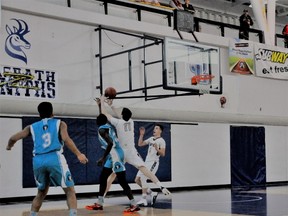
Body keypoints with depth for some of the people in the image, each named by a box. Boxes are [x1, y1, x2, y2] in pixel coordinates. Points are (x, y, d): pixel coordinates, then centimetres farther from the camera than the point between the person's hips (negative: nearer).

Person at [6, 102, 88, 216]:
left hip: (38, 161, 4)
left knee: (41, 193, 24)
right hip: (55, 158, -3)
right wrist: (78, 154, -8)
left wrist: (9, 146, 40)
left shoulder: (32, 127, 21)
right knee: (70, 191, 5)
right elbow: (66, 139, -5)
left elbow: (13, 138, 18)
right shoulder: (60, 123, 13)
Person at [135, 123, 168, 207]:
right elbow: (140, 144, 17)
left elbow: (163, 154, -14)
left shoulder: (161, 141, -6)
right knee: (137, 179, 6)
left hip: (153, 162, -8)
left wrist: (157, 149, -32)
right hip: (146, 162, 8)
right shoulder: (151, 139, 16)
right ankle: (150, 192, 19)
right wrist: (141, 134, 7)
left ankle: (144, 199, -17)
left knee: (143, 178, -22)